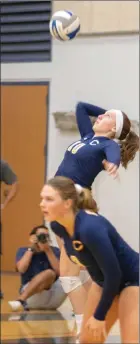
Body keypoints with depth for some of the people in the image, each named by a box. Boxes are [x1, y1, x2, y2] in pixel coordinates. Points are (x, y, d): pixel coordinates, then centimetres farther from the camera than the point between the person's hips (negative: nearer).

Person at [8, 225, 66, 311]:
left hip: (53, 295, 3)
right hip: (31, 297, -3)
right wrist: (31, 249, -10)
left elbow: (59, 271, -9)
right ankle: (22, 301, -47)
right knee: (49, 273, -29)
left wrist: (48, 250, -13)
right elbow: (21, 269, -14)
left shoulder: (55, 251, 8)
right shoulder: (23, 251, 6)